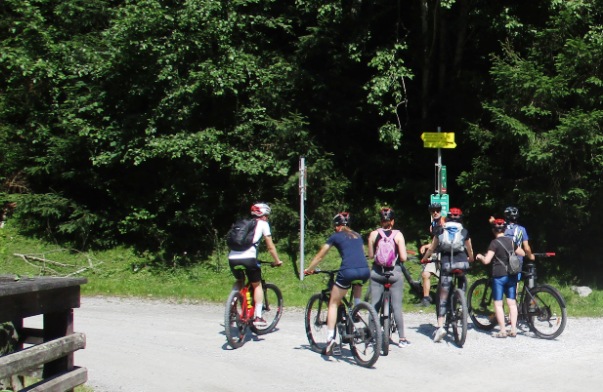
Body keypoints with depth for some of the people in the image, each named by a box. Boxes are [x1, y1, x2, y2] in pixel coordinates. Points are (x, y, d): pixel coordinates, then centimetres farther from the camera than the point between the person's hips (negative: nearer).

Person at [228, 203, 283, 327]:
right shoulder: (263, 224, 14)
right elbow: (270, 247, 13)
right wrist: (277, 261, 27)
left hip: (232, 257, 5)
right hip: (248, 258, -4)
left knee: (239, 281, 32)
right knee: (257, 285, 17)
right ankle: (258, 317, 9)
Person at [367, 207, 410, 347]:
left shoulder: (373, 234, -2)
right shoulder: (398, 234, -7)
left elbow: (370, 255, 2)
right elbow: (403, 257, -9)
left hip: (377, 272, 1)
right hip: (394, 272, -1)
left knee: (374, 305, 8)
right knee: (397, 306, 4)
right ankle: (401, 338, 8)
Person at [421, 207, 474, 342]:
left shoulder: (441, 231, 10)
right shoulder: (464, 232, 12)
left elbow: (431, 248, 15)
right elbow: (470, 250, 21)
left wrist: (424, 259, 32)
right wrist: (470, 259, 43)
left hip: (446, 264, -1)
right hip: (461, 263, 1)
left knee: (443, 297, 0)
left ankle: (440, 326, -10)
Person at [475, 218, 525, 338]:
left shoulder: (494, 243, -11)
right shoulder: (511, 241, 6)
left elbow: (486, 261, -17)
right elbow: (522, 253, 18)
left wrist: (480, 256, 3)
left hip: (499, 276, -5)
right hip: (511, 275, 5)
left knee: (498, 304, 1)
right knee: (512, 303, 9)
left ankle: (502, 330, -1)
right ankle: (513, 330, 8)